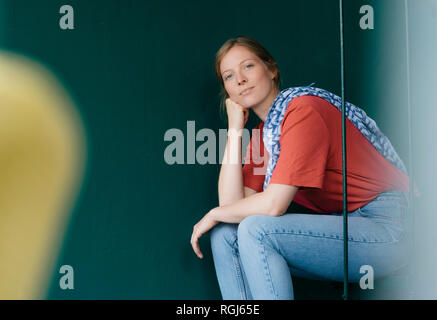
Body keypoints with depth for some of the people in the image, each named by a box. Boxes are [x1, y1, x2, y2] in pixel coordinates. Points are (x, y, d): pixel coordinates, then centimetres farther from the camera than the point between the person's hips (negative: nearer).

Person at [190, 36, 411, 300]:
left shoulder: (303, 110, -14)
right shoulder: (261, 134, 11)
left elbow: (273, 204, -21)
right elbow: (232, 203, 0)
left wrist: (215, 214, -3)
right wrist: (235, 129, 1)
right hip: (341, 227, 8)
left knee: (256, 230, -25)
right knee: (225, 234, -2)